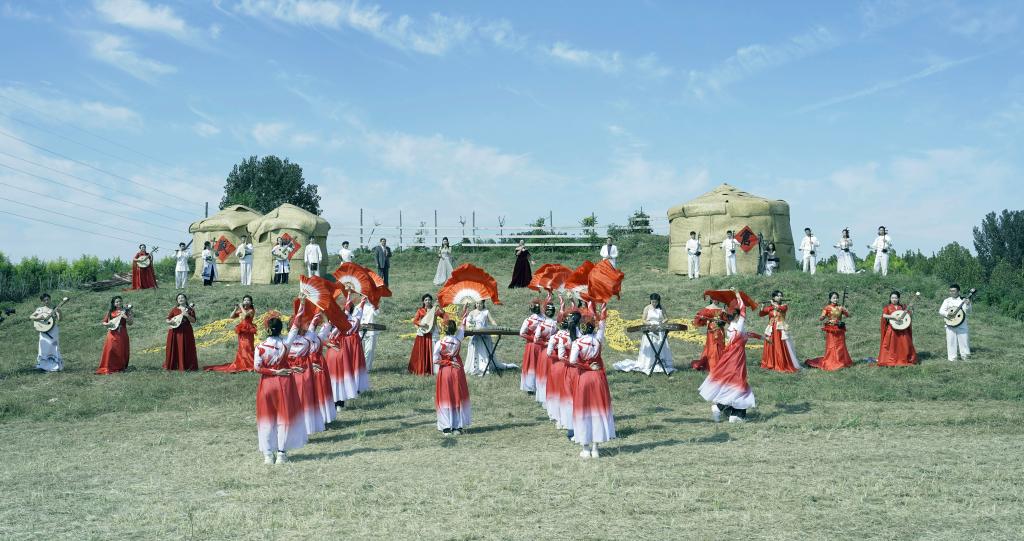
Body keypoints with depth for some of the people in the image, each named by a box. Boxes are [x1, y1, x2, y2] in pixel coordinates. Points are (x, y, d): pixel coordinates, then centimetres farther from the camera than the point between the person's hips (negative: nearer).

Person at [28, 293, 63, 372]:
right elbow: (30, 317, 8)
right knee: (44, 348, 2)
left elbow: (59, 319, -8)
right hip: (44, 331, 2)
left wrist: (59, 312, -25)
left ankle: (55, 366, 0)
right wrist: (38, 318, -10)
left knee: (53, 347, -3)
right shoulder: (40, 309, 9)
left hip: (53, 331, -2)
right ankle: (44, 366, 6)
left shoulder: (54, 309, 2)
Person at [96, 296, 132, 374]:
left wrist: (125, 317, -17)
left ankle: (120, 367, 12)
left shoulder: (125, 311, 5)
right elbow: (104, 322, 13)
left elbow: (130, 323, 0)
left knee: (121, 351, 0)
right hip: (113, 334, 0)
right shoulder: (110, 312, 8)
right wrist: (107, 324, -8)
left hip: (122, 334, 0)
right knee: (110, 350, -9)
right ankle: (108, 368, -6)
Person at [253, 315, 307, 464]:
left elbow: (257, 368, -14)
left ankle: (268, 454, 9)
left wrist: (273, 371, -8)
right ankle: (282, 453, 8)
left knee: (267, 419, 9)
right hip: (284, 384, 0)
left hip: (266, 384, 0)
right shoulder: (286, 344, -10)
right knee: (284, 417, 9)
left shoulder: (260, 347, -11)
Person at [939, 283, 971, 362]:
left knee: (963, 340, 0)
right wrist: (947, 313, -17)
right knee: (951, 341, 2)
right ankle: (952, 358, 8)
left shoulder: (963, 300, 3)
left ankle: (965, 356, 11)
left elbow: (968, 312, -5)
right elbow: (941, 311, 2)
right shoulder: (947, 300, 7)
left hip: (961, 325, -1)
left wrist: (968, 305, -24)